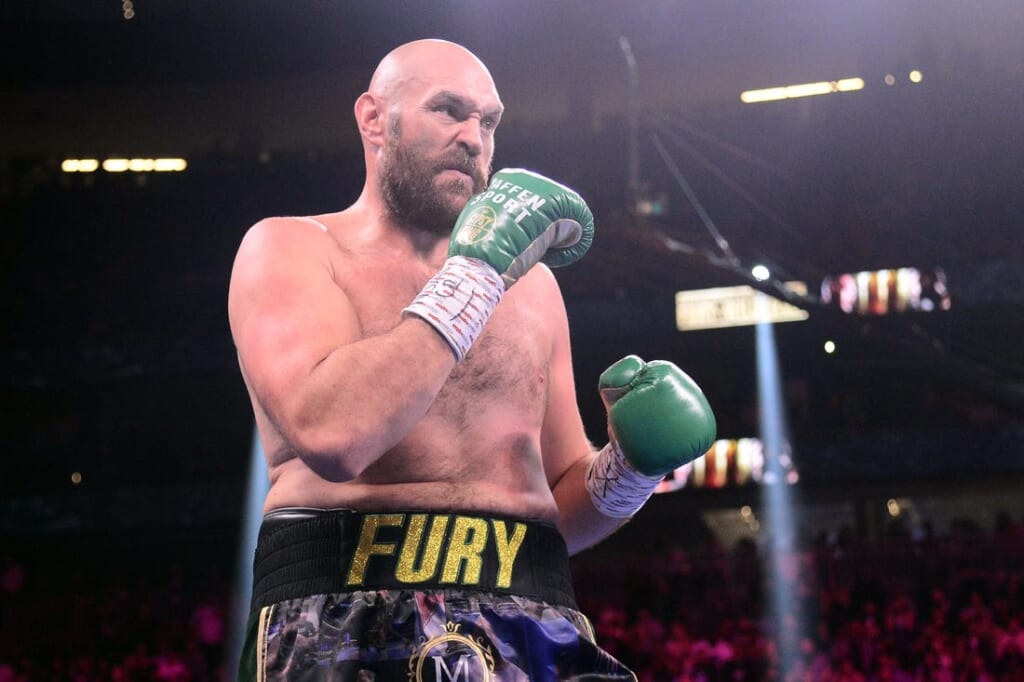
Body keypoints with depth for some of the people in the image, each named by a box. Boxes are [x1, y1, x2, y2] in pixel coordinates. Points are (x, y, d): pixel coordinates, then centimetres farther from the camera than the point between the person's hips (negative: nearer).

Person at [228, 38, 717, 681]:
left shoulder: (531, 283, 18)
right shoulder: (290, 249, 6)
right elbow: (331, 434, -14)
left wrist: (631, 465, 2)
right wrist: (477, 271, -9)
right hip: (353, 622, -4)